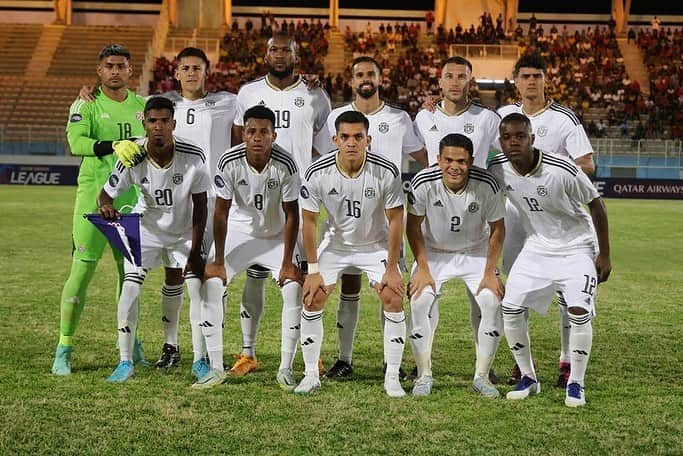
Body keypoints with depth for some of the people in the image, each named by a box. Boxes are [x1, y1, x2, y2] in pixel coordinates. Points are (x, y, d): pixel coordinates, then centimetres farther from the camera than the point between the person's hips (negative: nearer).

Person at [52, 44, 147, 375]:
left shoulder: (142, 106, 11)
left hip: (131, 196, 4)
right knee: (82, 270, -6)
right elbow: (76, 141, -23)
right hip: (94, 194, -4)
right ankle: (64, 349, 1)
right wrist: (113, 146, -36)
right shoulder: (86, 105, -5)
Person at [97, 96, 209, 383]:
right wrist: (106, 206, -42)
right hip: (145, 228, -1)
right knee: (131, 286, -13)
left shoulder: (193, 157, -26)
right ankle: (126, 362, -8)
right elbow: (106, 194, -16)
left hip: (183, 230, 1)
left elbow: (200, 206, -14)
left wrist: (195, 251, -14)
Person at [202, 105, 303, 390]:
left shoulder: (285, 165, -24)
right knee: (212, 282, -15)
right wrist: (218, 261, -13)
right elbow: (221, 212, -14)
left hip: (276, 234, 0)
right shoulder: (229, 162, -23)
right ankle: (216, 367, -7)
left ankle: (286, 369, -6)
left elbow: (292, 215, -14)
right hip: (239, 230, 1)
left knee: (293, 286, -17)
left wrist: (287, 263, -15)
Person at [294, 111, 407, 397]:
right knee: (312, 299, -9)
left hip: (376, 245, -1)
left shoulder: (387, 172, -24)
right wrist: (313, 270, -10)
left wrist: (392, 268, -13)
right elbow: (309, 221, -10)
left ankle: (392, 378, -4)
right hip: (335, 244, 1)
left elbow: (395, 220, -13)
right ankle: (311, 375, 5)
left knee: (394, 299, -15)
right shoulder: (317, 173, -21)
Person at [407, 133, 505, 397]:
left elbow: (497, 229, -9)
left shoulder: (487, 185, -23)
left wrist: (490, 272, -11)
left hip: (475, 253, 0)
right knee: (419, 302, -20)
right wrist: (422, 269, -13)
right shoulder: (423, 183, -24)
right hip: (433, 252, 0)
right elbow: (413, 227, -9)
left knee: (492, 303, -18)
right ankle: (424, 375, -5)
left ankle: (482, 376, -2)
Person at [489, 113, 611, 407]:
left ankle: (576, 383, -1)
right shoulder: (497, 169, -14)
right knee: (510, 307, -6)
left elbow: (595, 203, -13)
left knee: (579, 310, -19)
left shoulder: (562, 171, -27)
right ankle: (528, 378, 12)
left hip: (576, 247, -4)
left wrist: (604, 254, -8)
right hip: (537, 247, 4)